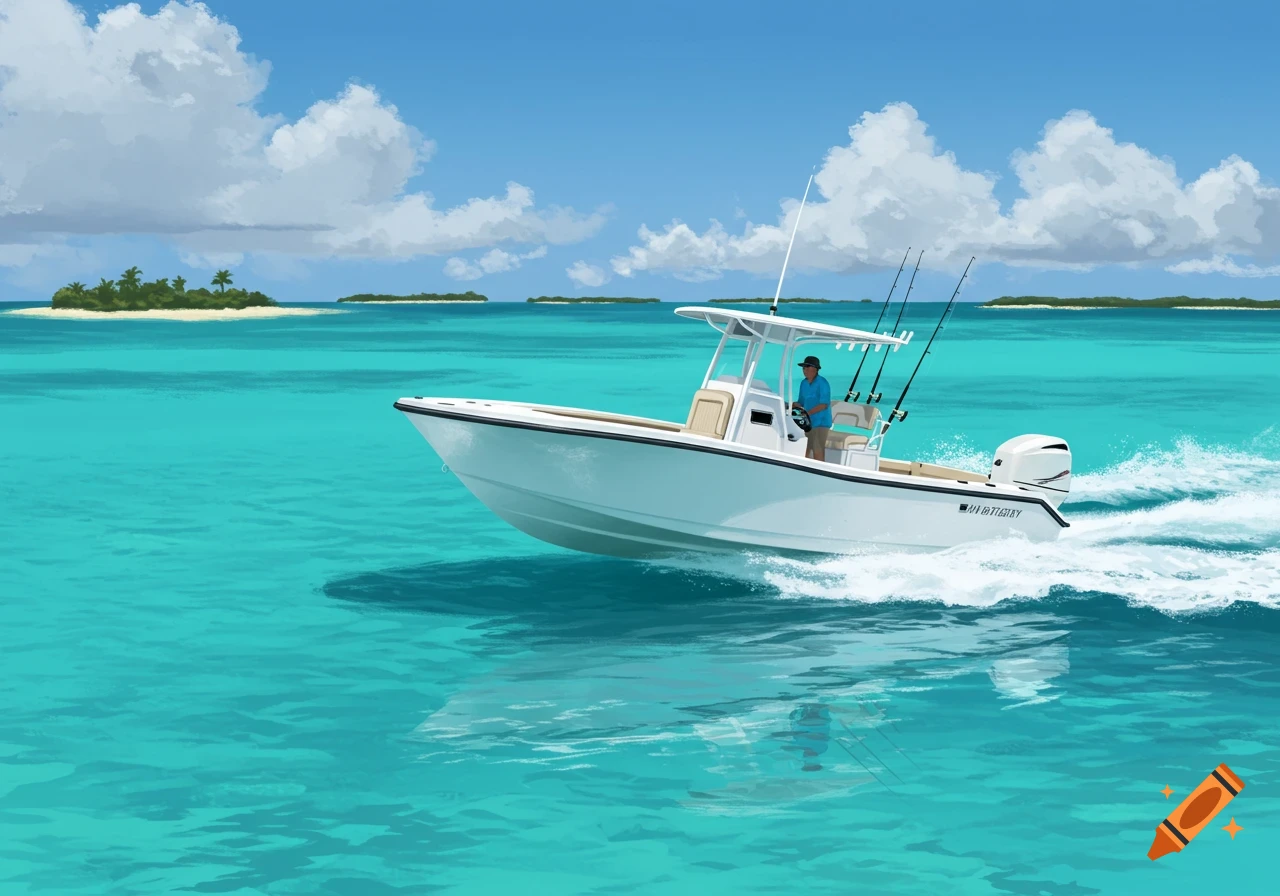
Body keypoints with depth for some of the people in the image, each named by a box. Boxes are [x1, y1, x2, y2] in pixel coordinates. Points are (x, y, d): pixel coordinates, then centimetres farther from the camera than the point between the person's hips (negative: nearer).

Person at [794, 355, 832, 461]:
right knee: (804, 450, 8)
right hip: (808, 422, 8)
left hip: (820, 423, -8)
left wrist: (807, 413, -26)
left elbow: (824, 404, -19)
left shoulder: (822, 383, -12)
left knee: (818, 452, -10)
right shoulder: (803, 383, 11)